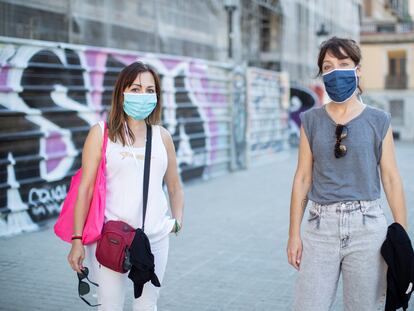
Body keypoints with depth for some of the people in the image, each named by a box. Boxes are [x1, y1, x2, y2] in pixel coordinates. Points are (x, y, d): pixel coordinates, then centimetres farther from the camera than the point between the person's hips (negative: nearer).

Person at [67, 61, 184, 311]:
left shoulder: (162, 136, 9)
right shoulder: (101, 133, -2)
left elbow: (175, 186, 18)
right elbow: (85, 188, -4)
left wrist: (178, 219, 1)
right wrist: (77, 239, -7)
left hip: (155, 238, 4)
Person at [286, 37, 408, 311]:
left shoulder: (378, 121, 3)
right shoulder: (311, 121, 6)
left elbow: (392, 180, 3)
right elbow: (302, 178, 6)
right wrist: (294, 233, 3)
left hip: (367, 226, -1)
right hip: (321, 226, 1)